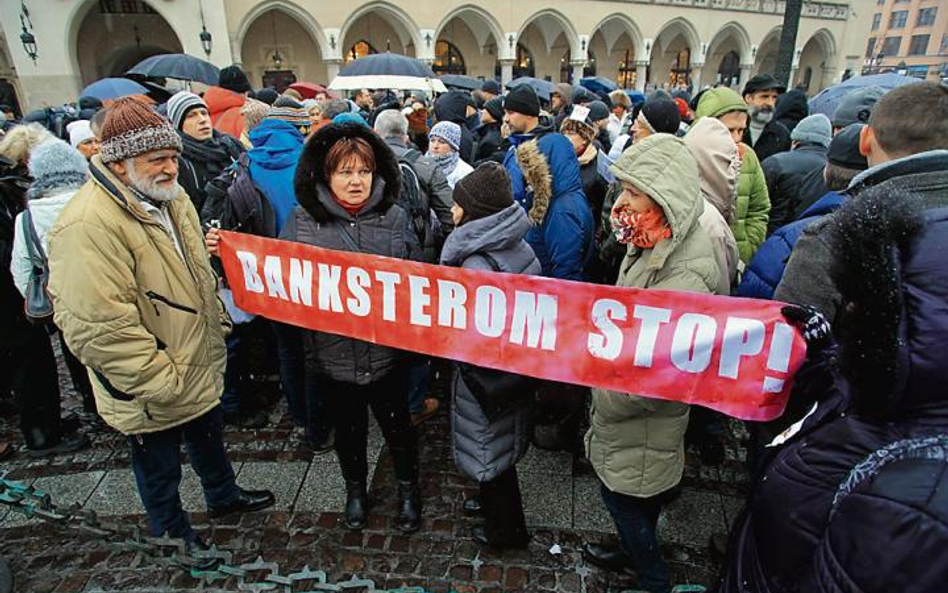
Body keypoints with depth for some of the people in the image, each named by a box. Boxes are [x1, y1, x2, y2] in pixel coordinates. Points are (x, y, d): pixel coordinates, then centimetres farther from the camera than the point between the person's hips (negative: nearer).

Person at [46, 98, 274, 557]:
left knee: (209, 438, 29)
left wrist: (217, 323, 13)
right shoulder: (88, 225, -28)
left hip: (200, 367, 8)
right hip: (151, 394, -8)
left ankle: (224, 496, 54)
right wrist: (159, 381, -24)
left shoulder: (171, 197, 2)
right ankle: (173, 533, 42)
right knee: (159, 467, 18)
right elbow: (99, 325, -30)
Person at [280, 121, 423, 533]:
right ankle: (355, 489, 50)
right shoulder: (302, 221, -5)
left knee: (397, 425, 17)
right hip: (333, 353, 1)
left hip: (386, 350, 0)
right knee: (347, 429, 22)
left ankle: (408, 488, 45)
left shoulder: (395, 217, -3)